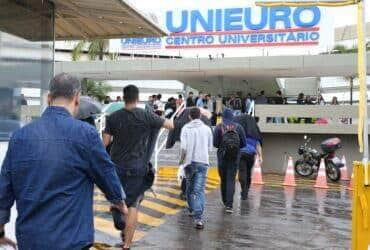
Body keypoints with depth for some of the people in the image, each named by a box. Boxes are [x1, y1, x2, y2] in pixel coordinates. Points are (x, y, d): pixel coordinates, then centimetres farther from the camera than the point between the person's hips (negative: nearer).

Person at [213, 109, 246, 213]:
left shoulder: (219, 127, -4)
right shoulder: (238, 127, 0)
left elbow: (215, 143, -8)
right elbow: (243, 143, -1)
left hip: (222, 156, 0)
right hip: (235, 157, 0)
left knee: (223, 179, 15)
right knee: (231, 180, -1)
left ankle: (225, 202, 27)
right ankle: (229, 205, -11)